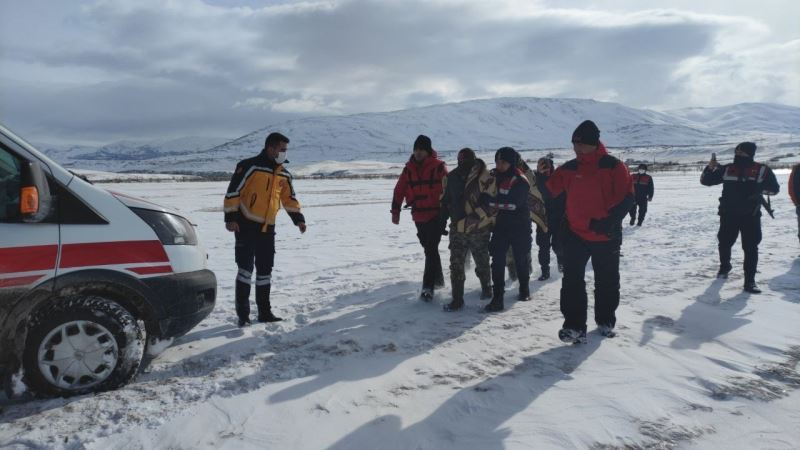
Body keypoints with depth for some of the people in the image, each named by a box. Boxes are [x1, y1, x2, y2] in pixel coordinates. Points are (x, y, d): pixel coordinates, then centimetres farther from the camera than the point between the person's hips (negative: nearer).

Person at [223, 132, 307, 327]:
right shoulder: (250, 166, -11)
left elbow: (289, 198, 19)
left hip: (267, 228, 6)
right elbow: (233, 191, -13)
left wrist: (298, 219, 8)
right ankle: (243, 314, 2)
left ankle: (264, 312, 20)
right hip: (246, 226, -6)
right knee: (246, 268, -6)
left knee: (265, 270, 10)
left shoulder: (284, 174, 10)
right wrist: (230, 218, -17)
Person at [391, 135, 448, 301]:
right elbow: (399, 190, 10)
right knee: (429, 248, 17)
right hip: (419, 217, 5)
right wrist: (395, 211, 6)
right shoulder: (409, 168, 8)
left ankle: (428, 287, -10)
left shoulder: (438, 167, -6)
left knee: (431, 250, -11)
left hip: (436, 215, -5)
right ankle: (438, 278, 34)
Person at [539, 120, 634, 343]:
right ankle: (574, 325, 0)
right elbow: (548, 191, 2)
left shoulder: (613, 166, -9)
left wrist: (608, 222, -21)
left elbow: (626, 198, -11)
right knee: (572, 282, -5)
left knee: (607, 282, 15)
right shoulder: (569, 169, 2)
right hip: (576, 235, 2)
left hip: (607, 237, -1)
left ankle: (606, 321, 34)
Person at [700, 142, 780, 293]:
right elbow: (705, 181, 5)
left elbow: (774, 188, 4)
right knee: (724, 243, 14)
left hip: (751, 215, -2)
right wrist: (710, 167, -13)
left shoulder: (762, 170, -2)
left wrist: (759, 189, -16)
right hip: (729, 214, 2)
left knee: (751, 248, -6)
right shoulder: (727, 169, 3)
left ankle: (750, 281, -2)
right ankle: (724, 266, 42)